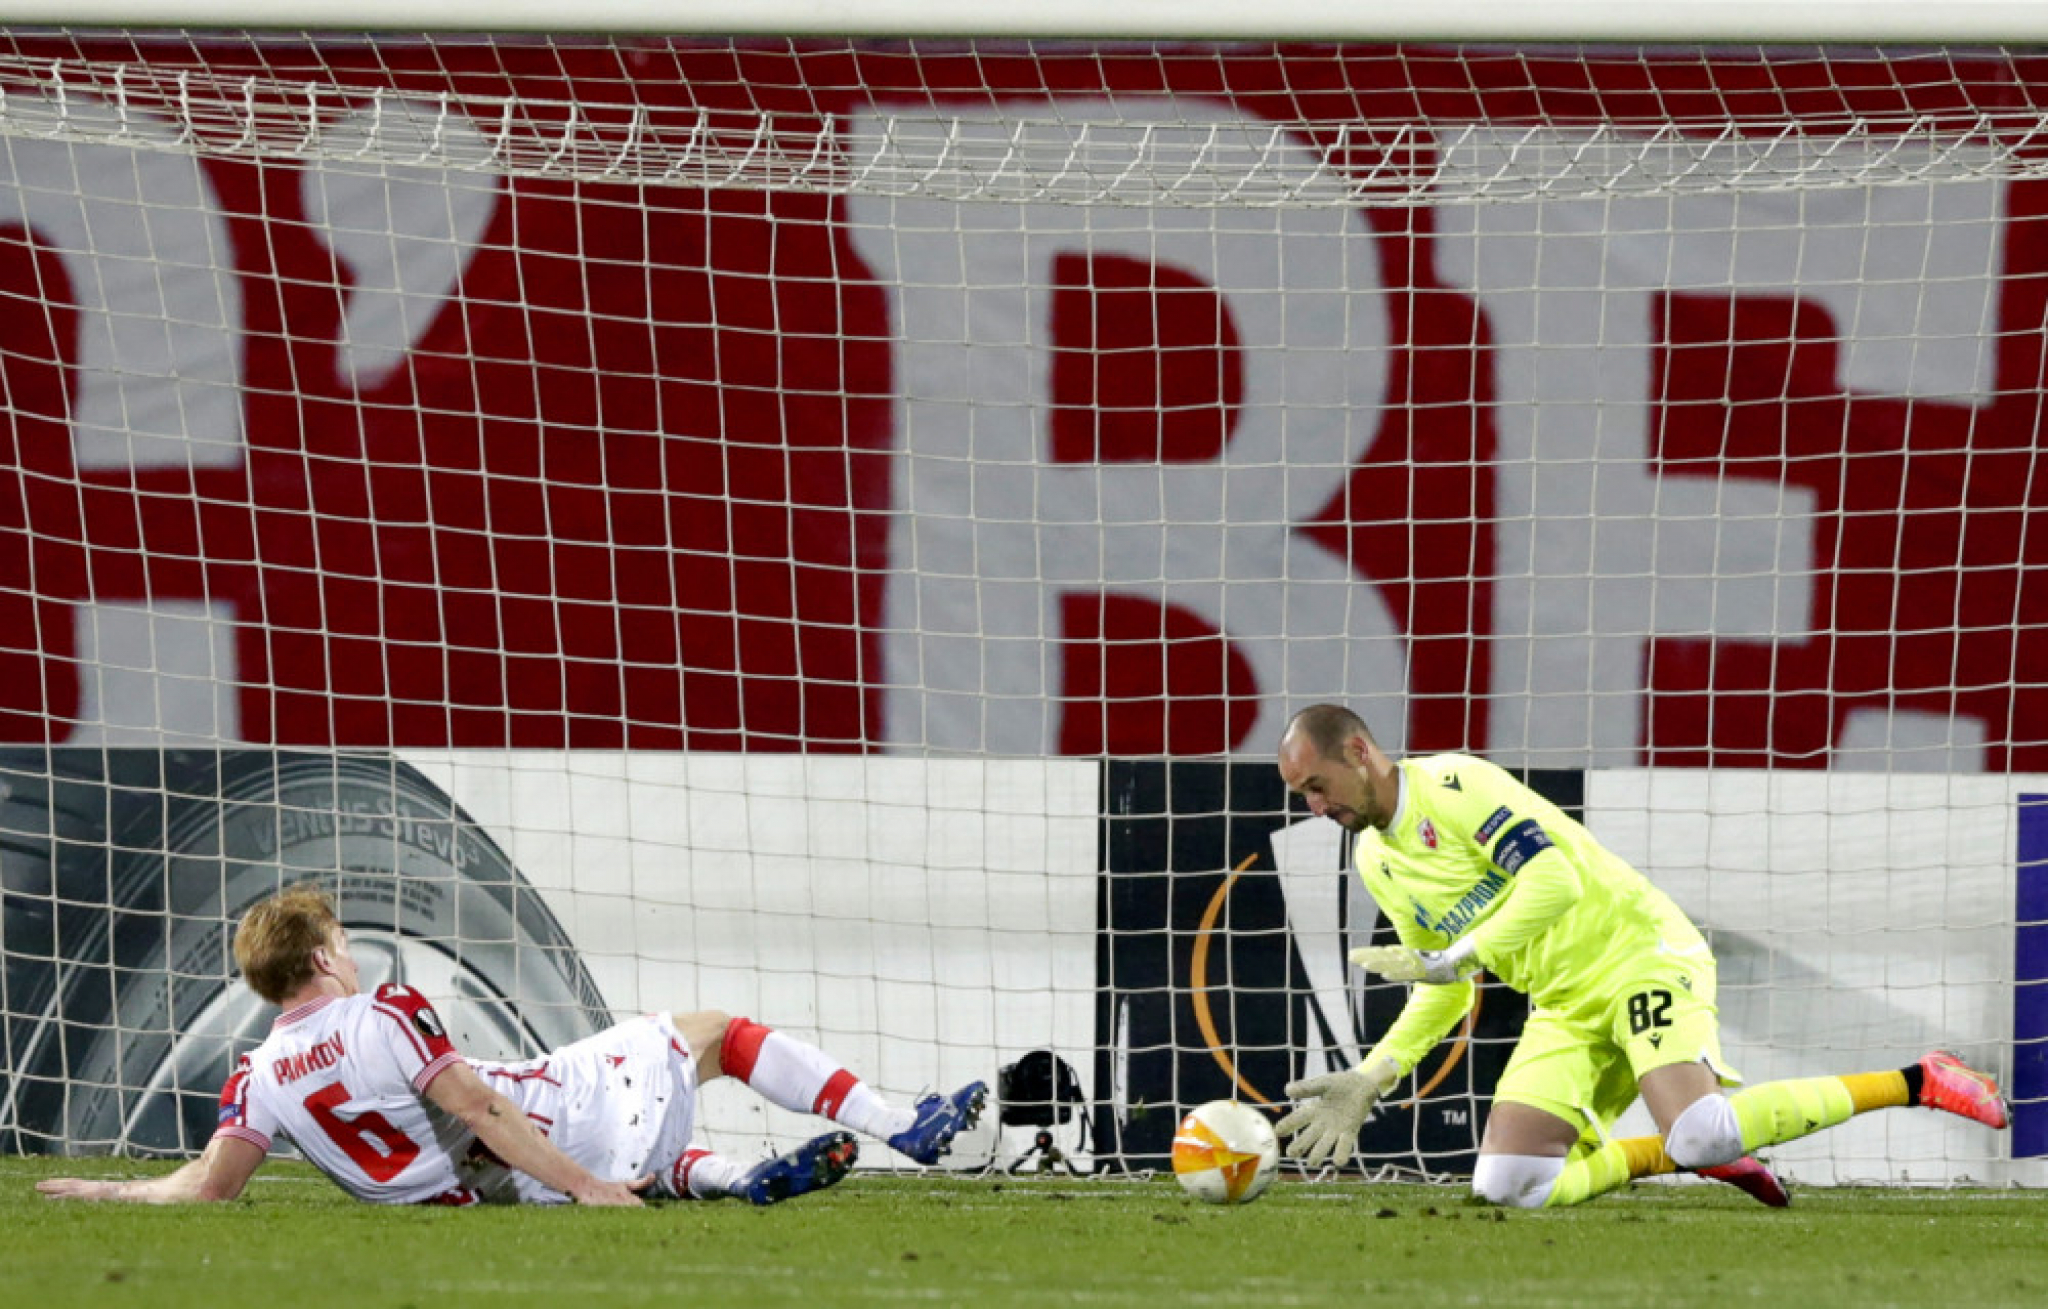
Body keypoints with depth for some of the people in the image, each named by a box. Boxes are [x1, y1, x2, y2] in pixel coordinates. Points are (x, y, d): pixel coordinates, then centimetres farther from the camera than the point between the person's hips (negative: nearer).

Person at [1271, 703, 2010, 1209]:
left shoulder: (1454, 787, -12)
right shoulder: (1374, 863, 14)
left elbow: (1554, 878, -23)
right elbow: (1444, 994, 22)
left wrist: (1452, 958, -24)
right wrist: (1372, 1079, 10)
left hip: (1639, 953, -8)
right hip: (1565, 1007, 8)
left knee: (1698, 1136, -31)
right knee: (1506, 1188, -10)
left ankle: (1914, 1084, -14)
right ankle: (1687, 1154, 9)